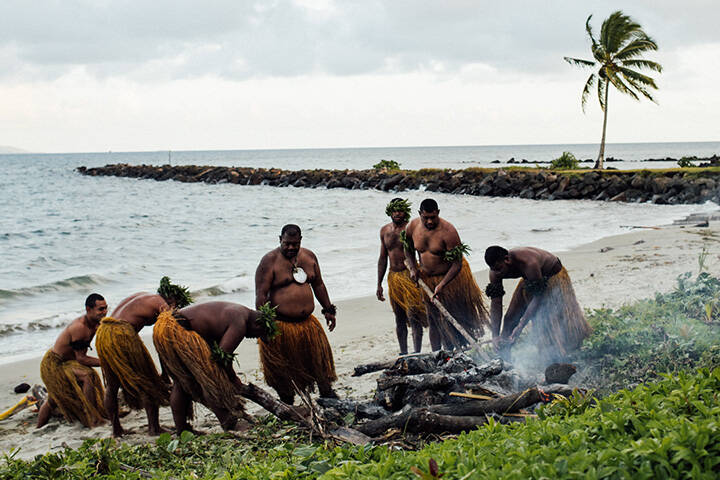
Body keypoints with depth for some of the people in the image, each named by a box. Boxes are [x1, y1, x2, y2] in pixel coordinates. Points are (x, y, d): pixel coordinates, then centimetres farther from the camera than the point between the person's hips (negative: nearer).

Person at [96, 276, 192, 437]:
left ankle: (116, 429, 24)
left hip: (103, 333, 8)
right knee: (148, 382, 4)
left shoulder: (142, 296, 28)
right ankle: (154, 428, 6)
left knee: (112, 386, 18)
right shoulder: (163, 305, 3)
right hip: (122, 333, -8)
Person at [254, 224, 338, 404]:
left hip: (307, 322, 5)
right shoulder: (270, 261, -10)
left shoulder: (309, 256, 8)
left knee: (319, 357, 10)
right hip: (280, 325, -5)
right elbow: (261, 294, -12)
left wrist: (328, 310, 19)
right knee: (282, 369, 3)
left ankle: (327, 393, 28)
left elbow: (318, 285, 20)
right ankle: (288, 406, 16)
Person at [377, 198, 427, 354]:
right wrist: (379, 284, 15)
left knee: (413, 317, -10)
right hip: (393, 277, 5)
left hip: (410, 276, -5)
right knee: (399, 319, 10)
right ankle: (403, 353, 17)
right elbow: (383, 258, 16)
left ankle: (417, 353, -7)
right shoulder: (385, 231, 10)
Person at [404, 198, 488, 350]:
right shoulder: (412, 227, -8)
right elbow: (408, 249, 14)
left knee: (457, 317, -1)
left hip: (451, 276, -5)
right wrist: (412, 268, -1)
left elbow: (457, 263, -25)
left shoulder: (448, 231, -26)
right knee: (434, 321, 9)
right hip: (428, 279, 5)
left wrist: (441, 285, -30)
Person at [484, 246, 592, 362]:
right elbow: (495, 304, -20)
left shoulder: (529, 264, -44)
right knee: (511, 316, 2)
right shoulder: (495, 272, -24)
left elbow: (538, 297, -35)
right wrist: (495, 336, -26)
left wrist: (520, 327, -36)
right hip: (530, 279, 6)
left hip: (554, 276, -6)